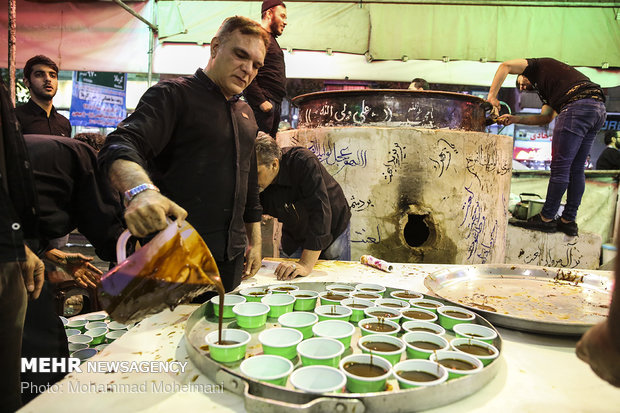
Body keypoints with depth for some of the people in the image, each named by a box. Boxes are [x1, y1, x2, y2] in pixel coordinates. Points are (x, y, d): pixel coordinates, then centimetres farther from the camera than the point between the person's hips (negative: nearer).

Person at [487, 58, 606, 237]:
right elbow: (546, 117, 22)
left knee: (560, 167, -6)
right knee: (576, 170, 10)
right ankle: (568, 221, 14)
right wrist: (514, 119, 18)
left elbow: (506, 66, 3)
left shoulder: (539, 66, 18)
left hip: (578, 106, -9)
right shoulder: (548, 92, 35)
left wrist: (492, 96, 3)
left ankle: (546, 219, -1)